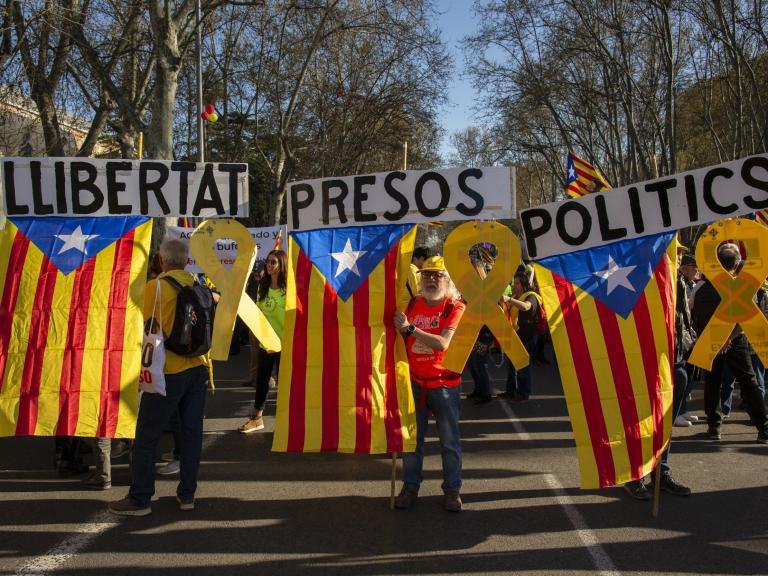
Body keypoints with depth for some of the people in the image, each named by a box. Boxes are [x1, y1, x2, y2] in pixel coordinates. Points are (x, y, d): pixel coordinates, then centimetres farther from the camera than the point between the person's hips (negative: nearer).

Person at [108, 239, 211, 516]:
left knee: (147, 436, 4)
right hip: (198, 367, 5)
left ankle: (139, 499, 9)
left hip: (169, 370, -5)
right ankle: (187, 495, 17)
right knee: (192, 432, 10)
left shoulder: (156, 286, -9)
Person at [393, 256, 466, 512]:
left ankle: (452, 489, 16)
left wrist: (410, 328, -24)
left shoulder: (455, 308, -7)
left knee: (450, 441, 4)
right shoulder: (412, 304, 6)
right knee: (411, 437, 9)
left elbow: (443, 343, -22)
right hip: (414, 382, 4)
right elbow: (401, 337, 20)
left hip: (444, 384, -3)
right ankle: (410, 486, 20)